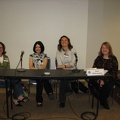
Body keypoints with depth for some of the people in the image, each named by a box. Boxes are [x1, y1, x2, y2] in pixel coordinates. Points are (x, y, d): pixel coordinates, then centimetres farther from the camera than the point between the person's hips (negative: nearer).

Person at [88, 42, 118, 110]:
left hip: (110, 79, -3)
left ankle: (103, 101, -2)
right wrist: (98, 79, -14)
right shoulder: (99, 58, 9)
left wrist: (104, 80, -20)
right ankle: (103, 101, -6)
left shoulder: (113, 59, -2)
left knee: (106, 86, -34)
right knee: (91, 83, -24)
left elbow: (114, 72, -8)